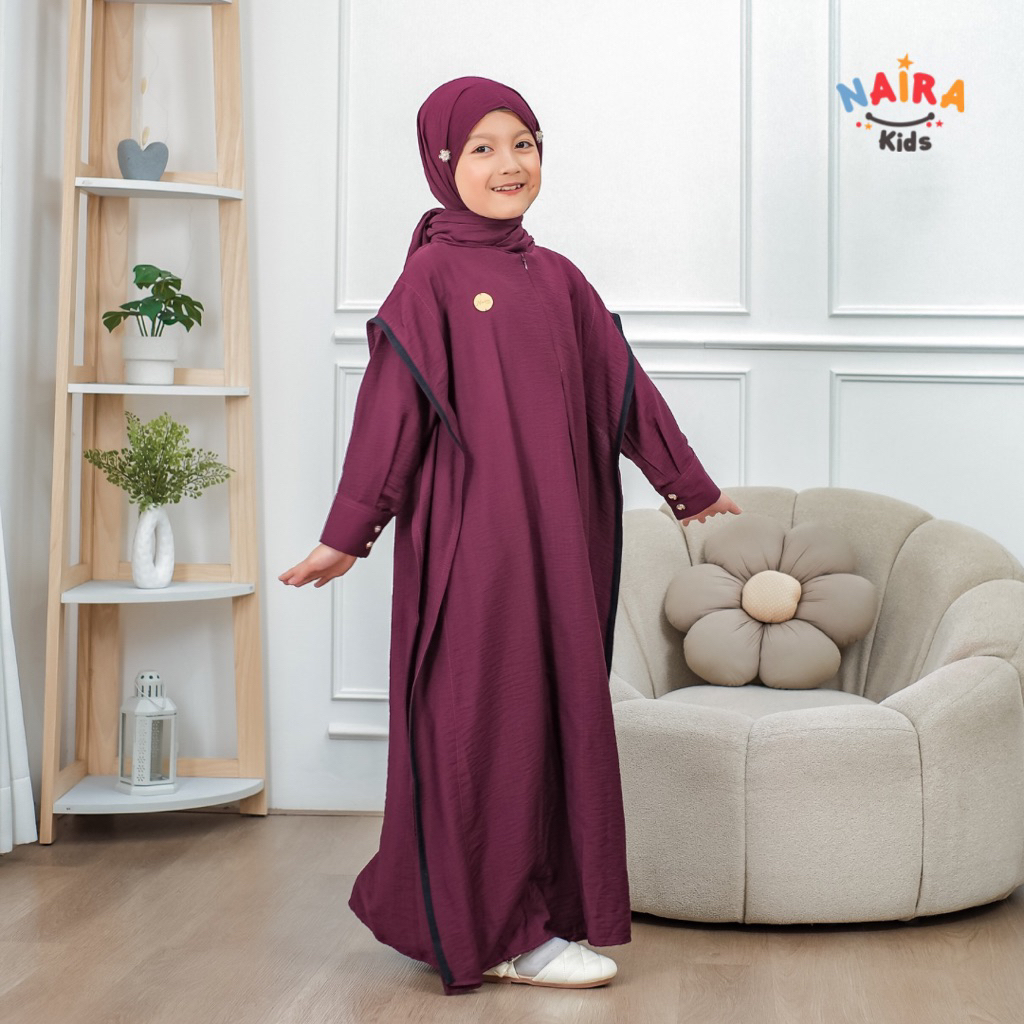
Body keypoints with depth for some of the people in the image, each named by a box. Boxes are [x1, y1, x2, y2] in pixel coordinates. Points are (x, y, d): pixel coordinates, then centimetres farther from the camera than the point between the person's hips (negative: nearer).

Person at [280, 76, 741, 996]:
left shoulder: (557, 280, 13)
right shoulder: (431, 276, -4)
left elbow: (620, 385, 20)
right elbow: (392, 407, -8)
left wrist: (690, 485, 26)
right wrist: (348, 534, -10)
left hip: (557, 534, 7)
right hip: (469, 534, -6)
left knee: (560, 708, 9)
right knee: (487, 718, -1)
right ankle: (499, 933, 10)